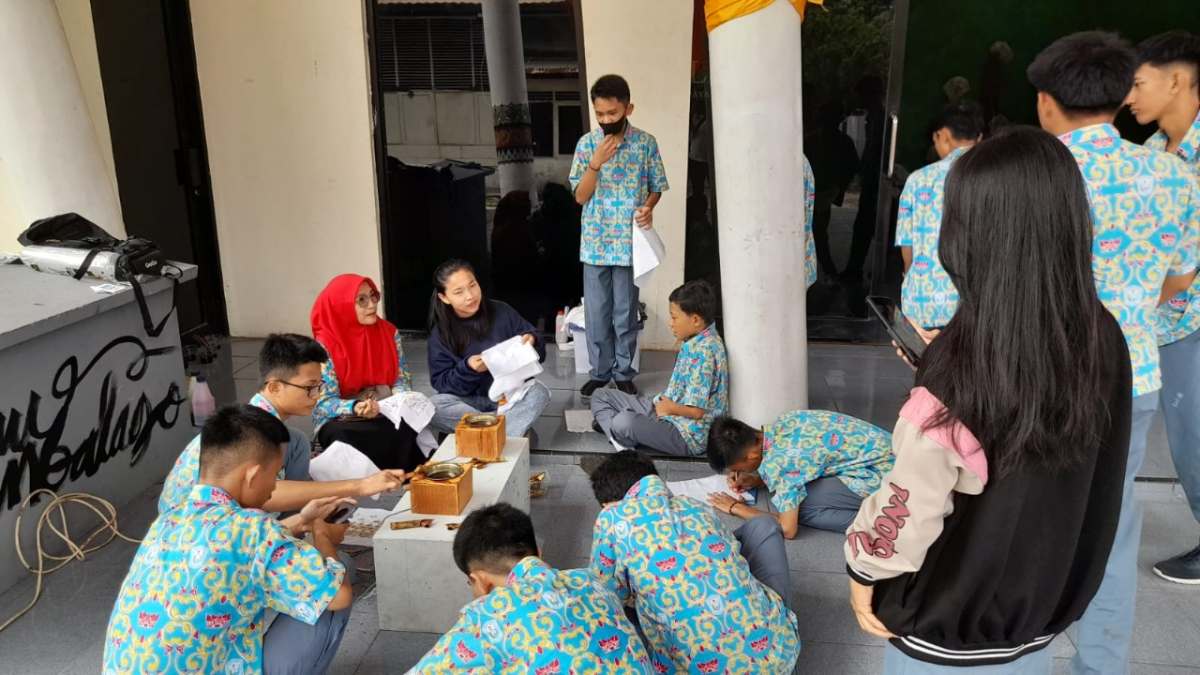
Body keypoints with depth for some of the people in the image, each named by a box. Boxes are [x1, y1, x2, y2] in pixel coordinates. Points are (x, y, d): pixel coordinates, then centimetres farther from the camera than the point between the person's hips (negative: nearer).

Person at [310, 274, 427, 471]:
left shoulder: (389, 332, 2)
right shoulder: (325, 345, -11)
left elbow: (401, 378, 5)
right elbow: (325, 402, -13)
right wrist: (356, 408, -33)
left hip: (386, 415, 3)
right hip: (340, 421, -3)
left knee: (411, 430, -28)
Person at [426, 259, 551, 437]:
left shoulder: (502, 312, -3)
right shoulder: (440, 333, -4)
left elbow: (539, 354, 3)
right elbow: (440, 383, -7)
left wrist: (531, 341, -20)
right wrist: (467, 369, -24)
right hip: (470, 401, 0)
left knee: (539, 392, -29)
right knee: (435, 406, -30)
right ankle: (516, 429, -28)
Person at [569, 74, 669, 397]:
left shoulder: (646, 142, -4)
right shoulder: (586, 144, -2)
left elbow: (656, 186, 5)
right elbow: (580, 196, -4)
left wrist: (649, 207, -16)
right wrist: (596, 162, -18)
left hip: (630, 242, -1)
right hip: (595, 242, 1)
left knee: (625, 313, 8)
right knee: (596, 312, 8)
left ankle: (624, 372, 22)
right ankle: (600, 372, 23)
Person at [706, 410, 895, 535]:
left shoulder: (777, 461, -21)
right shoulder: (780, 426, 2)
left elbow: (788, 529, -17)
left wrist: (737, 508, -6)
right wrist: (754, 480, 11)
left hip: (879, 475, -9)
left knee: (794, 503, -11)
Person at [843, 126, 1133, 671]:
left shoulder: (957, 371, -31)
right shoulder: (1103, 339, -12)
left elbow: (909, 506, -23)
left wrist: (862, 569, -3)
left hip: (952, 625, -5)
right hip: (1044, 606, 5)